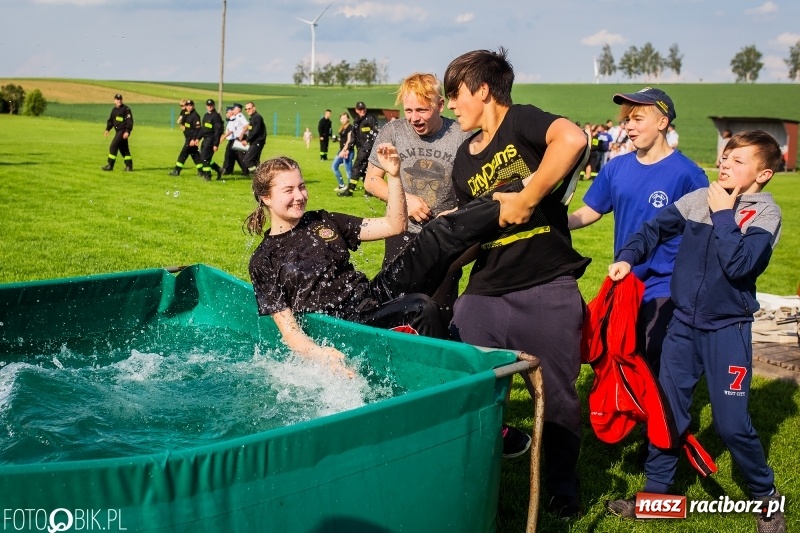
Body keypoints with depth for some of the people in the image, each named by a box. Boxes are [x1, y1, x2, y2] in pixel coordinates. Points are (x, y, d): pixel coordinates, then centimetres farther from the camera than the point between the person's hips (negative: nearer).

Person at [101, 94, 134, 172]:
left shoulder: (126, 109, -8)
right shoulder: (114, 109, 15)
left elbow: (130, 121, -13)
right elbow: (110, 120, 20)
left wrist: (127, 131, -21)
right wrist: (107, 129, 7)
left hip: (123, 131, -8)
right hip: (118, 131, 8)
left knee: (113, 146, -13)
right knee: (123, 148, 11)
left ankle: (110, 165, -9)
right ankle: (129, 166, 17)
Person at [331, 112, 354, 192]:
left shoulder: (350, 127, -10)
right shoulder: (342, 128, 15)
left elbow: (349, 140, -17)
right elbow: (342, 140, 11)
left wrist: (344, 150, -23)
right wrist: (342, 150, -2)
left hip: (348, 151, -10)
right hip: (342, 150, 10)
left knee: (348, 170, -7)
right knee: (334, 166, 13)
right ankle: (342, 185, 18)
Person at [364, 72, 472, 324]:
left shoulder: (462, 137, -8)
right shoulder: (392, 132, -4)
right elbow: (371, 181, 4)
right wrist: (404, 199, -12)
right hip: (403, 236, 1)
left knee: (440, 312, 6)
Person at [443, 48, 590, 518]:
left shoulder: (521, 122, -6)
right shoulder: (464, 158, 15)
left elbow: (573, 138, -29)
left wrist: (525, 201, -24)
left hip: (548, 291, -6)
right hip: (485, 293, 6)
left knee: (557, 398, 9)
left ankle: (563, 488, 31)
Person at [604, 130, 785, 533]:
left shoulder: (766, 212, -11)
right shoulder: (699, 198, 1)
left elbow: (739, 265, -24)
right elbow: (655, 228, 6)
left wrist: (722, 214, -18)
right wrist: (628, 257, -11)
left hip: (728, 328, -4)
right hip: (684, 322, 4)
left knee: (731, 422, -2)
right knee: (668, 409, 9)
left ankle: (766, 495, 22)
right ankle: (656, 489, 23)